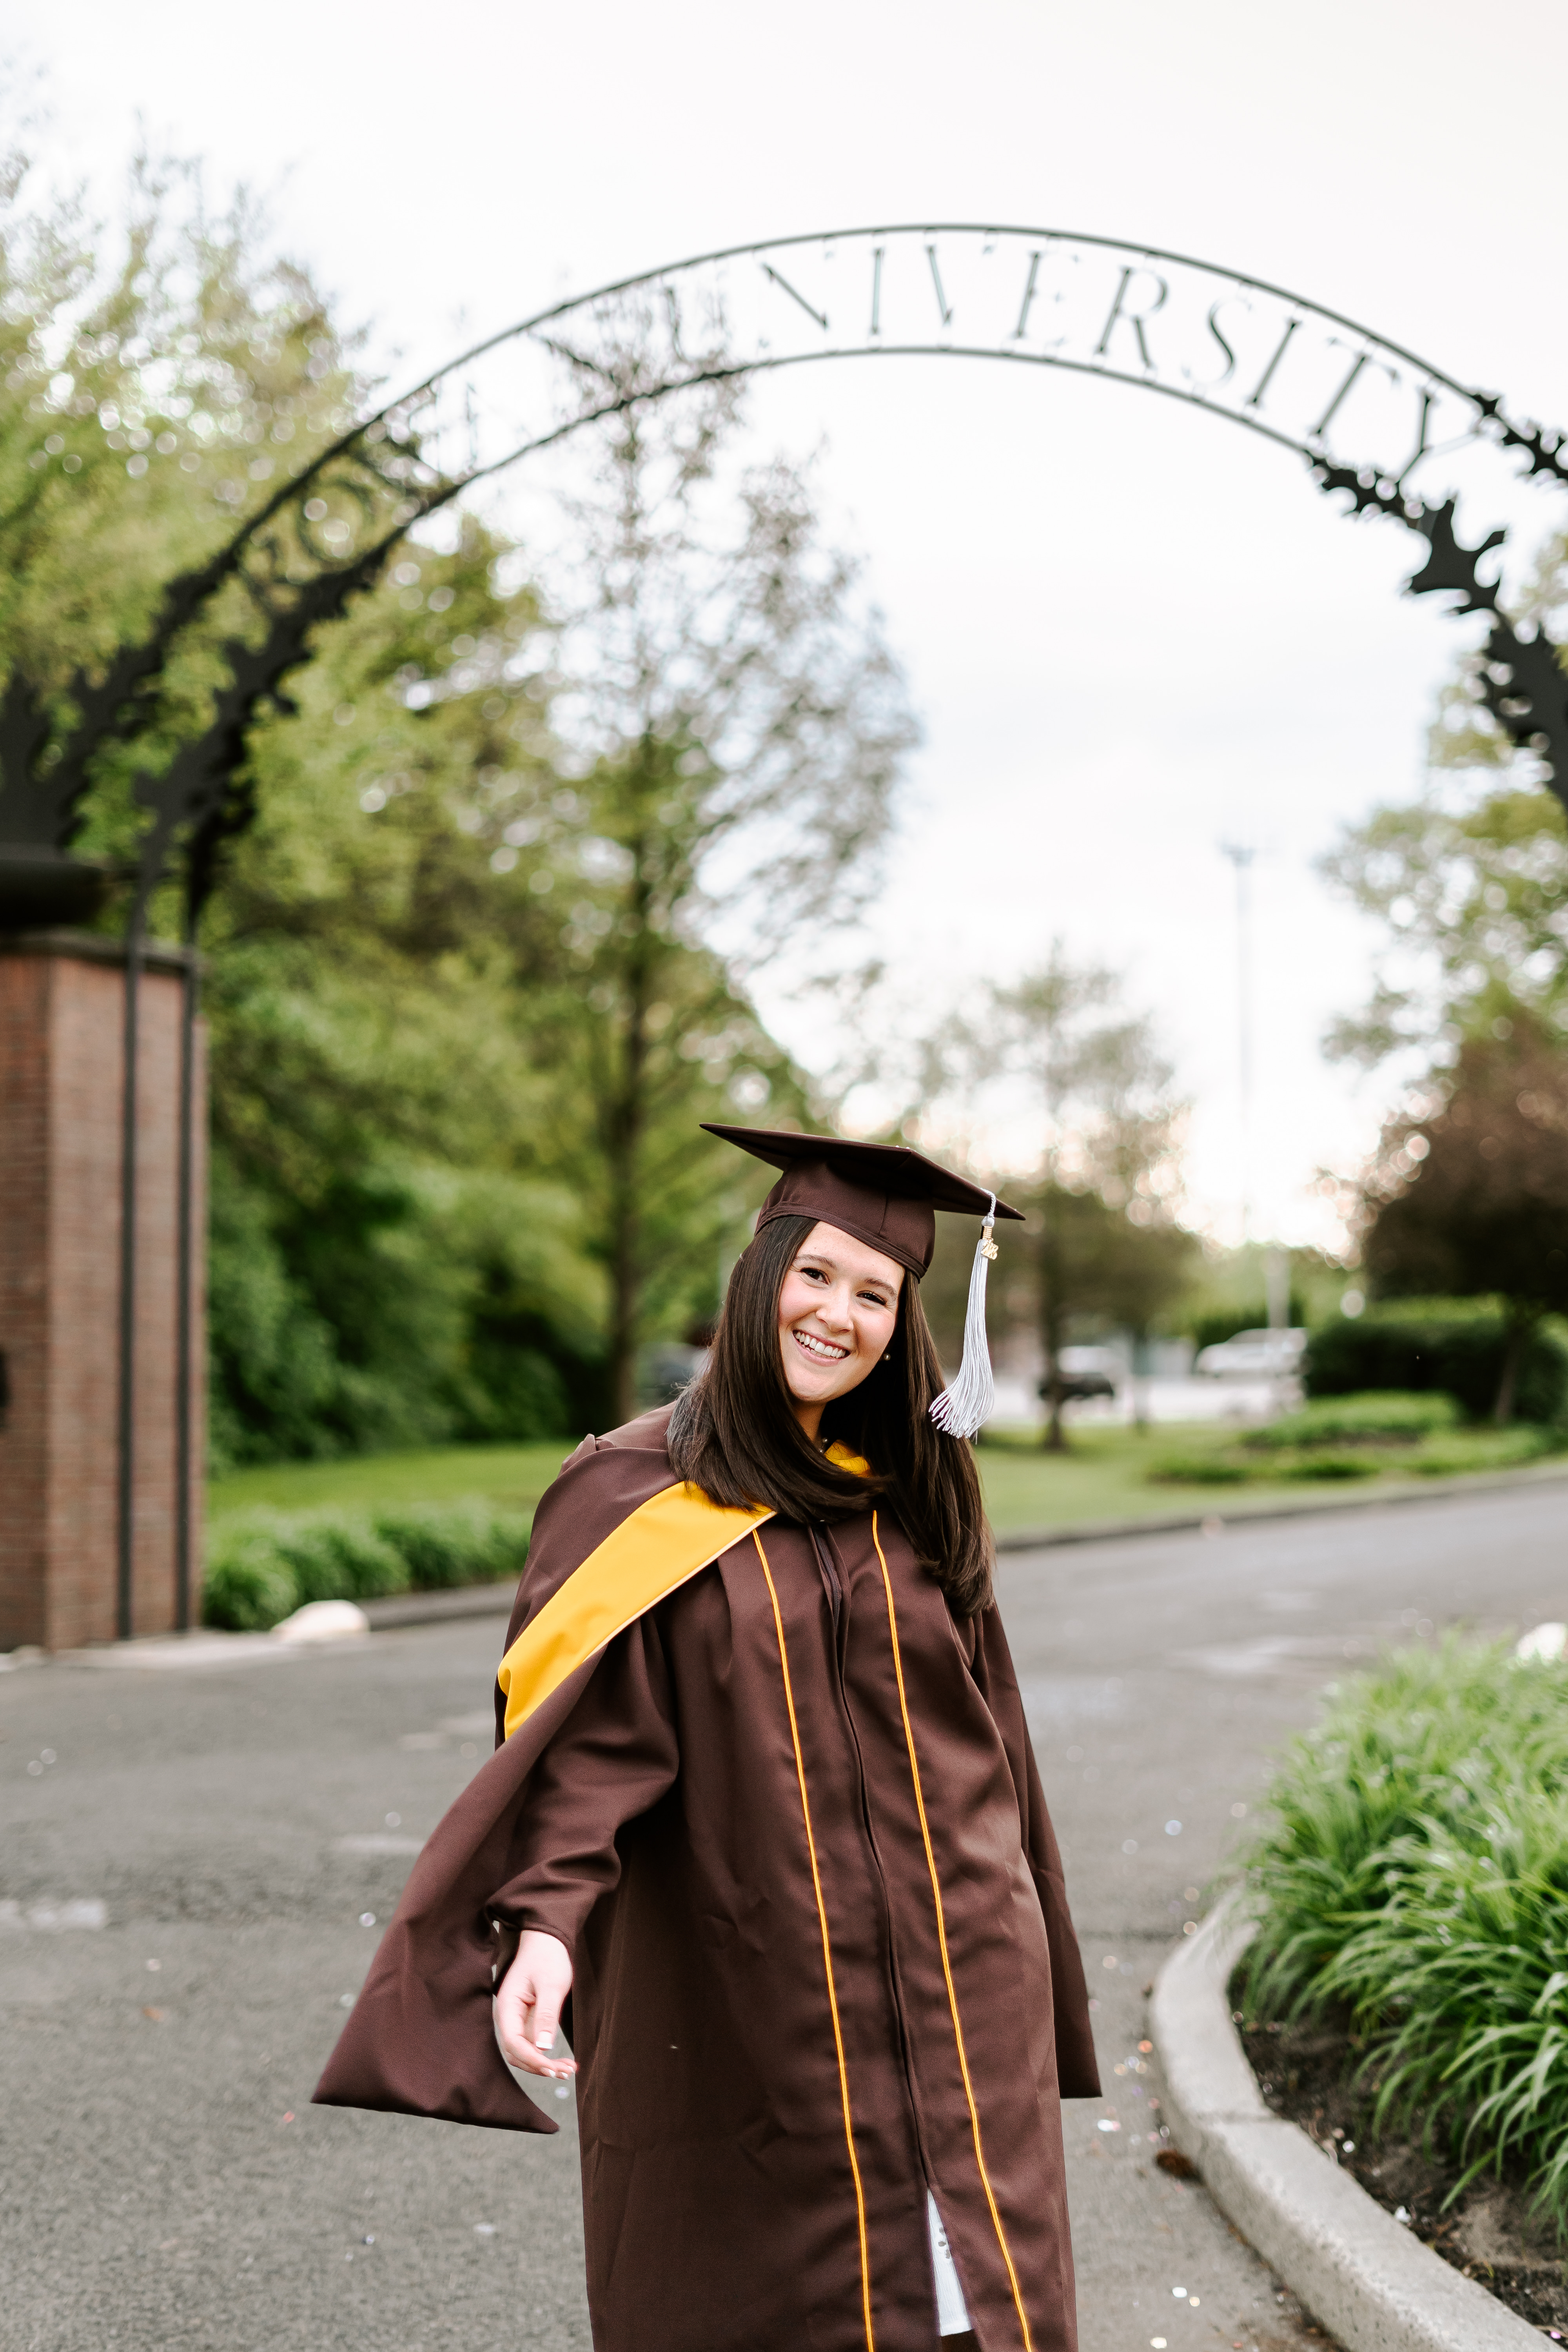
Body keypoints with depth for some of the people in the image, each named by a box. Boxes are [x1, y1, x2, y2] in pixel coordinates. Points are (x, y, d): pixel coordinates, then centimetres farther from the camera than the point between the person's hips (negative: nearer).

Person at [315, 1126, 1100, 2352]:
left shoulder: (915, 1495, 7)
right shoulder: (634, 1497, -5)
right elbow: (586, 1740, -13)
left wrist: (1018, 1954, 16)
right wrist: (543, 1923, -29)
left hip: (944, 1981, 3)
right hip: (736, 2001, -3)